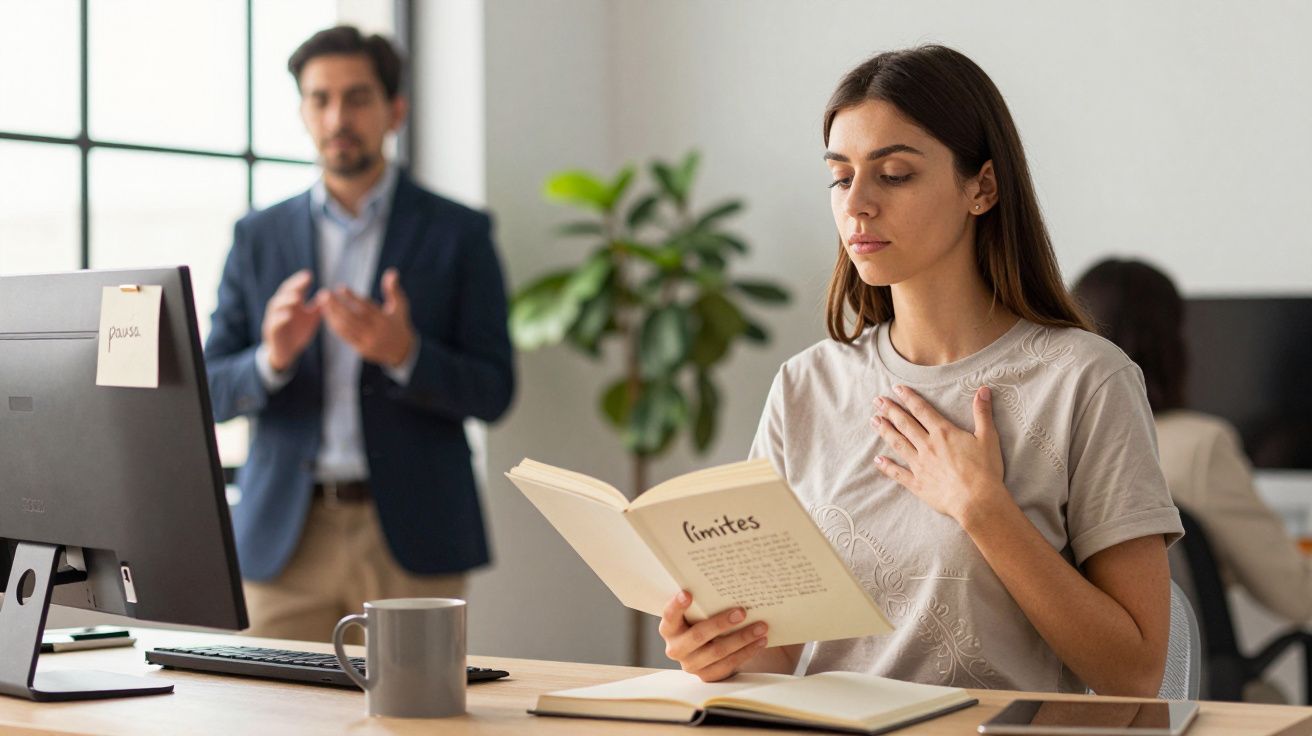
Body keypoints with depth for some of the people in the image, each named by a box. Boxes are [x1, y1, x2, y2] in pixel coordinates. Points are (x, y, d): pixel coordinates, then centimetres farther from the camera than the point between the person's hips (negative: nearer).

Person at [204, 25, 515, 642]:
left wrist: (403, 354, -20)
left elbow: (492, 394, -1)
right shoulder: (259, 238, 10)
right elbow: (211, 392, 7)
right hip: (284, 539, 2)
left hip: (410, 537, -2)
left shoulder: (458, 234, 3)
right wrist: (273, 358, -15)